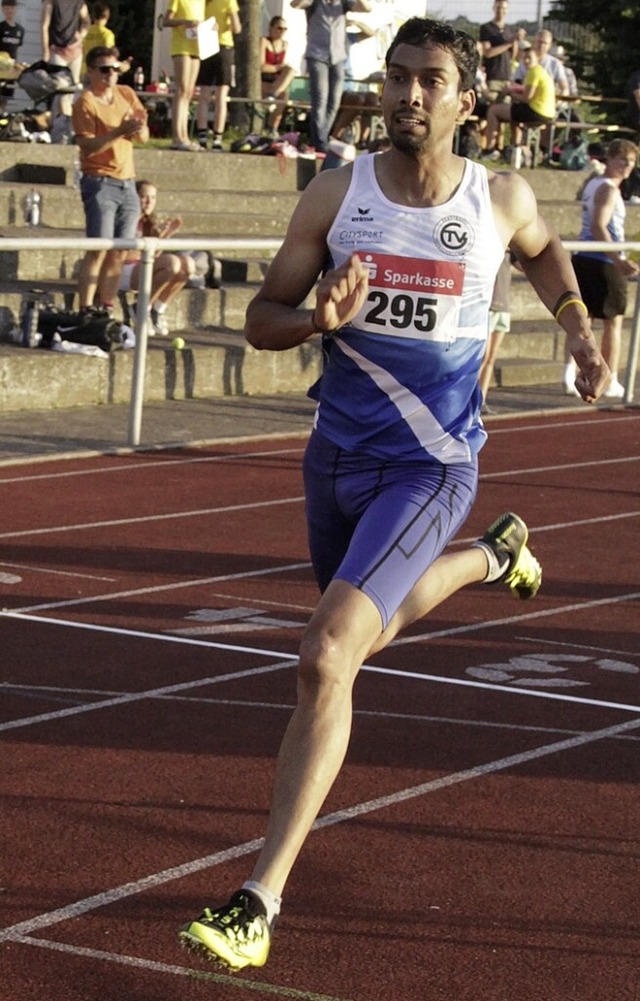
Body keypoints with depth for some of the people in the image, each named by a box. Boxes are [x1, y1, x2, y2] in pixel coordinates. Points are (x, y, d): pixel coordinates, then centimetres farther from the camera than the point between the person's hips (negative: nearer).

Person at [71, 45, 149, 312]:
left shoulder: (126, 94, 10)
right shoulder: (85, 103, -8)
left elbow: (144, 138, 9)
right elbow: (88, 146, -17)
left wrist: (138, 126, -14)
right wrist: (119, 131, -26)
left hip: (127, 183, 6)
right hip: (100, 182, -6)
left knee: (119, 253, 3)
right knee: (99, 250, -14)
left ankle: (107, 310, 8)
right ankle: (85, 310, -15)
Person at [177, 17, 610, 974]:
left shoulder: (501, 199, -5)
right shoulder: (337, 194, -5)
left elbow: (544, 251, 20)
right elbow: (262, 319, 0)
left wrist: (581, 331, 7)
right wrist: (320, 319, -21)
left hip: (428, 469, -4)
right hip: (337, 454, 4)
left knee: (325, 660, -20)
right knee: (369, 627, 29)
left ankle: (261, 903, -16)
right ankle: (491, 555, 61)